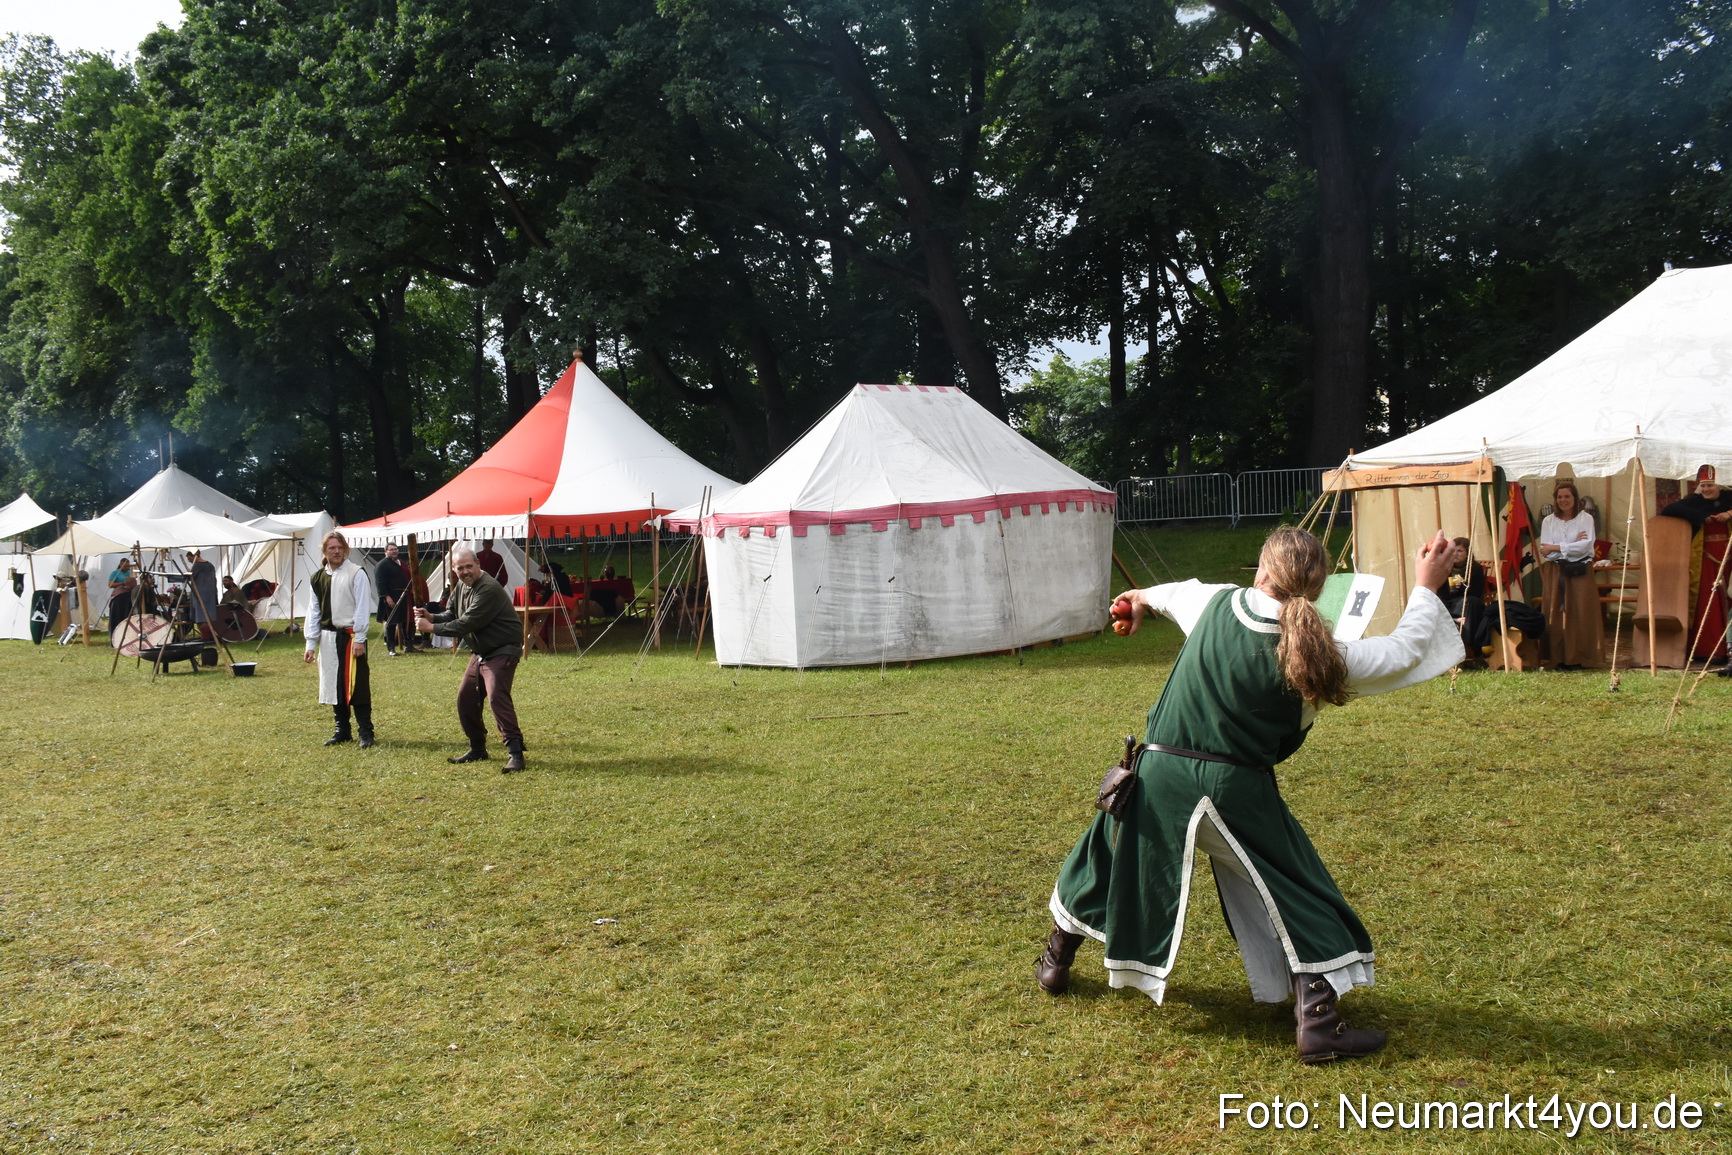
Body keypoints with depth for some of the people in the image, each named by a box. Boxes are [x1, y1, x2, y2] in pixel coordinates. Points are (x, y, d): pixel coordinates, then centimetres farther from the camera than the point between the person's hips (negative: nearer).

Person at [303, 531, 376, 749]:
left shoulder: (357, 574, -6)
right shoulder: (317, 578, 10)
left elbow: (362, 608, -10)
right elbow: (314, 611, 13)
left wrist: (359, 639, -14)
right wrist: (311, 643, 9)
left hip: (350, 636, -6)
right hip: (328, 638, 6)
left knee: (356, 685, -5)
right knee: (334, 685, 10)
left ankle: (365, 731, 3)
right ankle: (342, 730, 21)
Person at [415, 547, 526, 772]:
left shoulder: (488, 589, -24)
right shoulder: (461, 587, 9)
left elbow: (466, 624, -26)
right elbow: (450, 615, 12)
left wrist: (431, 628, -19)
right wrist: (431, 616, -10)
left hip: (502, 651, -10)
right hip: (480, 653, 10)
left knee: (497, 697, -23)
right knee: (466, 698, 10)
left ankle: (515, 752, -22)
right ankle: (477, 749, 24)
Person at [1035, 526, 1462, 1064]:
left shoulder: (1216, 604, -5)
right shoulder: (1316, 653, -15)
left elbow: (1181, 592, 21)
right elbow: (1406, 653, -2)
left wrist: (1146, 597, 44)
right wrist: (1425, 587, 10)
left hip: (1159, 775, 4)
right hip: (1237, 792, -3)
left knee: (1112, 859, 24)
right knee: (1295, 893, 10)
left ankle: (1056, 959, 43)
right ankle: (1317, 1021, 5)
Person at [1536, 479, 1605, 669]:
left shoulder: (1585, 518, 2)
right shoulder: (1548, 521, 7)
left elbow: (1585, 545, -11)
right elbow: (1545, 551, -4)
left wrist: (1556, 548, -10)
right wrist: (1573, 545, -10)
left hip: (1580, 574, -2)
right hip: (1556, 574, 2)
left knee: (1581, 615, -2)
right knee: (1557, 616, -1)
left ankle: (1581, 658, 2)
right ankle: (1560, 658, 3)